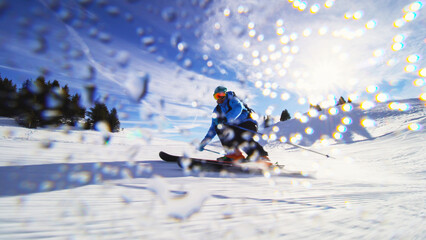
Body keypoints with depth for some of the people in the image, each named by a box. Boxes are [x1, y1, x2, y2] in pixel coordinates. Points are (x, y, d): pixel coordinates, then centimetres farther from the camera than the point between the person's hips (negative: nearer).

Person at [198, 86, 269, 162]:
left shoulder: (231, 99, 0)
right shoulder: (217, 110, 17)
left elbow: (238, 107, -23)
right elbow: (213, 128, 20)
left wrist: (226, 118, -35)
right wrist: (203, 143, 16)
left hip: (249, 124, -6)